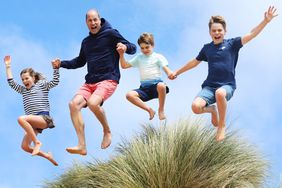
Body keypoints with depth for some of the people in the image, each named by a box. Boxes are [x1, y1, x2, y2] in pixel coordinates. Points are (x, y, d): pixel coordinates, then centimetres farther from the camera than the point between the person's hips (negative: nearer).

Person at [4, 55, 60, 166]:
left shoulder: (42, 85, 11)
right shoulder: (23, 90, 25)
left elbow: (55, 82, -1)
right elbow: (11, 83, 19)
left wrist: (55, 68, -13)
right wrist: (8, 66, 18)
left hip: (44, 118, -7)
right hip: (33, 122, 7)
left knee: (21, 119, -33)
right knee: (25, 146, -8)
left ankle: (37, 142, -25)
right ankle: (47, 156, 9)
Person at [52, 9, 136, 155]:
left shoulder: (110, 34, 1)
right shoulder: (86, 42, 20)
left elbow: (133, 48, 0)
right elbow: (80, 61, 33)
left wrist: (125, 47, -24)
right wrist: (62, 64, 19)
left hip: (108, 80, -6)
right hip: (90, 82, 6)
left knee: (92, 102, -34)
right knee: (74, 104, -19)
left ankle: (107, 132, -6)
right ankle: (82, 146, -22)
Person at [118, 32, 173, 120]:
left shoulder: (158, 57, 9)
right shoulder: (139, 58, 20)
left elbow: (166, 69, -4)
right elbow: (124, 65, 18)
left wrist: (170, 74, -28)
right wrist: (121, 54, 2)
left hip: (156, 84, -3)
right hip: (144, 87, 3)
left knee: (161, 86, -41)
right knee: (129, 95, -25)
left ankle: (161, 110, -16)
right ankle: (149, 110, -13)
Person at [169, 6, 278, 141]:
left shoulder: (232, 44, 3)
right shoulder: (207, 48, 13)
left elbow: (251, 35, -8)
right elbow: (194, 62, 28)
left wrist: (266, 21, -22)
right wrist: (177, 72, 37)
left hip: (227, 85, -3)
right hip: (209, 85, 3)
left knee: (220, 93, -42)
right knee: (196, 107, -25)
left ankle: (222, 126, -15)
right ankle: (212, 109, 16)